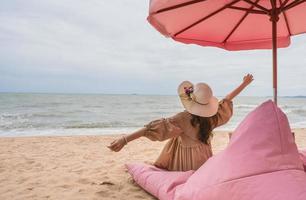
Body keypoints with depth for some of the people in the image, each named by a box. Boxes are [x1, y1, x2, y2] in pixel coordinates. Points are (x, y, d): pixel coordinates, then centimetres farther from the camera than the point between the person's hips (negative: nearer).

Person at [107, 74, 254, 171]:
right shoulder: (212, 117, -11)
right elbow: (226, 101, 3)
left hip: (183, 159, -5)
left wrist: (125, 139, -41)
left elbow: (158, 127, -36)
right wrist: (244, 84, 17)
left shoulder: (184, 119, -28)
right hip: (202, 159, 5)